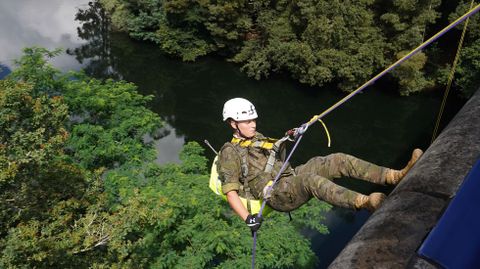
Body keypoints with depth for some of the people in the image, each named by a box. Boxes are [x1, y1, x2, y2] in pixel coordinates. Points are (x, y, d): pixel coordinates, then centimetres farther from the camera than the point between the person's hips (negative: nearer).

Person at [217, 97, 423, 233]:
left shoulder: (257, 138, 21)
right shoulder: (229, 153, -4)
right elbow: (230, 192, -11)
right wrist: (248, 218, -23)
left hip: (291, 179, 8)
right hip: (276, 195, -8)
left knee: (338, 160, -11)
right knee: (311, 180, -40)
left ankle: (397, 176, -18)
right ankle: (365, 203, -60)